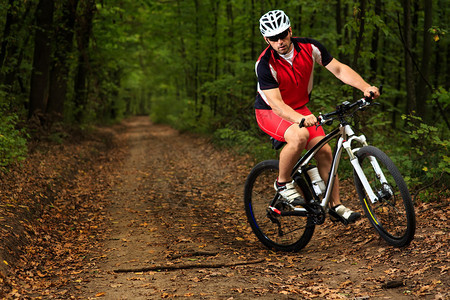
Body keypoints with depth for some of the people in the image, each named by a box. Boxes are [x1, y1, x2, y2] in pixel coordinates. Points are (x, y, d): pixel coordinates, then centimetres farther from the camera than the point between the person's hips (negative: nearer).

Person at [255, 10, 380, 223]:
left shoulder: (309, 47, -15)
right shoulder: (265, 64, -27)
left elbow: (339, 69, -12)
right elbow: (276, 103, -35)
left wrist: (365, 87, -28)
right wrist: (299, 118, -54)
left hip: (299, 109, 5)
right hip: (270, 112, -5)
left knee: (324, 151, -11)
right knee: (300, 136, -35)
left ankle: (335, 205, 2)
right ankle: (283, 183, -13)